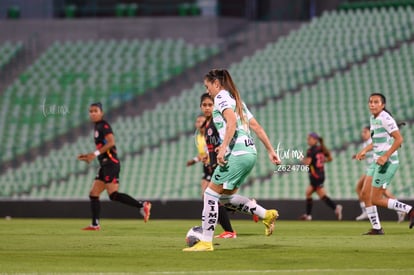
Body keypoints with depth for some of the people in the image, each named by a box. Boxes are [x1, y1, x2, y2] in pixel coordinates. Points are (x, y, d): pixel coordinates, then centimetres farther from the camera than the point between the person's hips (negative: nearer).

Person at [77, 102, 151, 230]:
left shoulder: (104, 126, -6)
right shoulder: (97, 127, 21)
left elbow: (111, 142, -20)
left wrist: (96, 154, -21)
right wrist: (88, 156, 22)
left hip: (111, 163, -10)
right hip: (105, 165, 10)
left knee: (113, 194, -19)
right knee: (93, 194, 7)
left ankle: (142, 206, -20)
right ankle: (95, 224, 8)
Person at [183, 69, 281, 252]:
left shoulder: (221, 97, -3)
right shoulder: (236, 100, 24)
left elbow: (232, 122, -20)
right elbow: (256, 127, 21)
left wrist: (223, 148, -27)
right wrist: (270, 151, 21)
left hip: (236, 153, -9)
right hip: (250, 153, 9)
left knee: (211, 194, -3)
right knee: (225, 197, 18)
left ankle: (206, 242, -3)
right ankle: (266, 215, 13)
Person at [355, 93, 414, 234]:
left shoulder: (385, 119, -16)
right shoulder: (373, 118, 12)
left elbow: (399, 139, -21)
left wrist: (385, 156, -25)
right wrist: (364, 151, 13)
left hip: (387, 163, -9)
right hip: (377, 162, 9)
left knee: (376, 199, -7)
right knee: (365, 194, 6)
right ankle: (376, 228, 13)